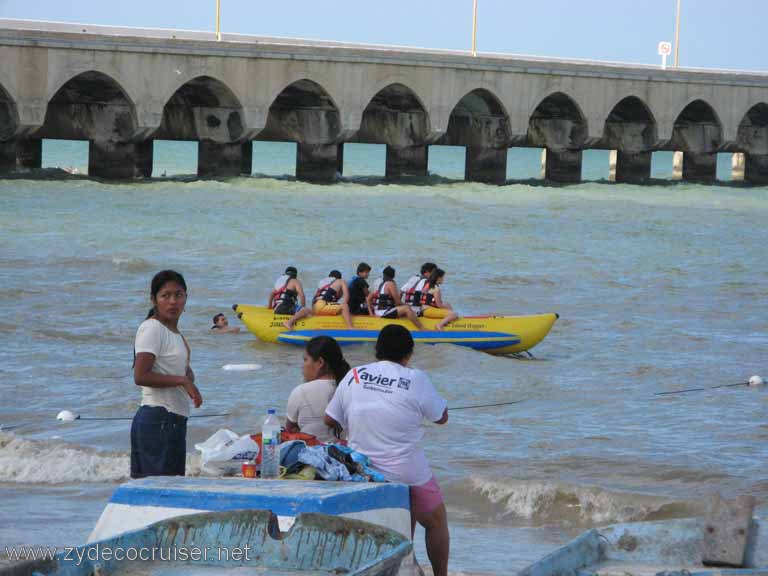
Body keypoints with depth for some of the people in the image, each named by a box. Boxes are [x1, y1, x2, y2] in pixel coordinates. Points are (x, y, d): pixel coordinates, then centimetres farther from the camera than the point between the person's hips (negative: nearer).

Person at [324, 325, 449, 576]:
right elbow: (442, 417, 2)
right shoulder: (415, 379, -10)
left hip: (362, 475, 4)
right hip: (409, 475, -4)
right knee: (436, 522, 18)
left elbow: (330, 419, 7)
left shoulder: (354, 376, 1)